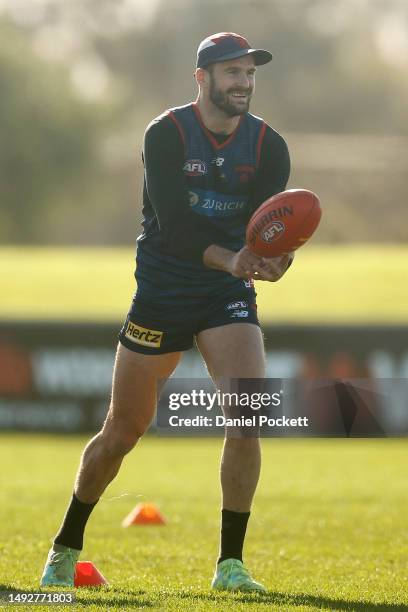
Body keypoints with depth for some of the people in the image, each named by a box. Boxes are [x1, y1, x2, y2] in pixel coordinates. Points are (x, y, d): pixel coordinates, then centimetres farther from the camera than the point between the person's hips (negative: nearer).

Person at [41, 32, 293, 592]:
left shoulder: (268, 146, -3)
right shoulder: (166, 135, -13)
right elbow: (174, 225, -24)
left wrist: (274, 258, -38)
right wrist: (230, 259, -40)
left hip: (228, 294, 2)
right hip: (161, 291, -2)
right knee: (124, 429, 5)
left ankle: (231, 563, -7)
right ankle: (66, 548, 27)